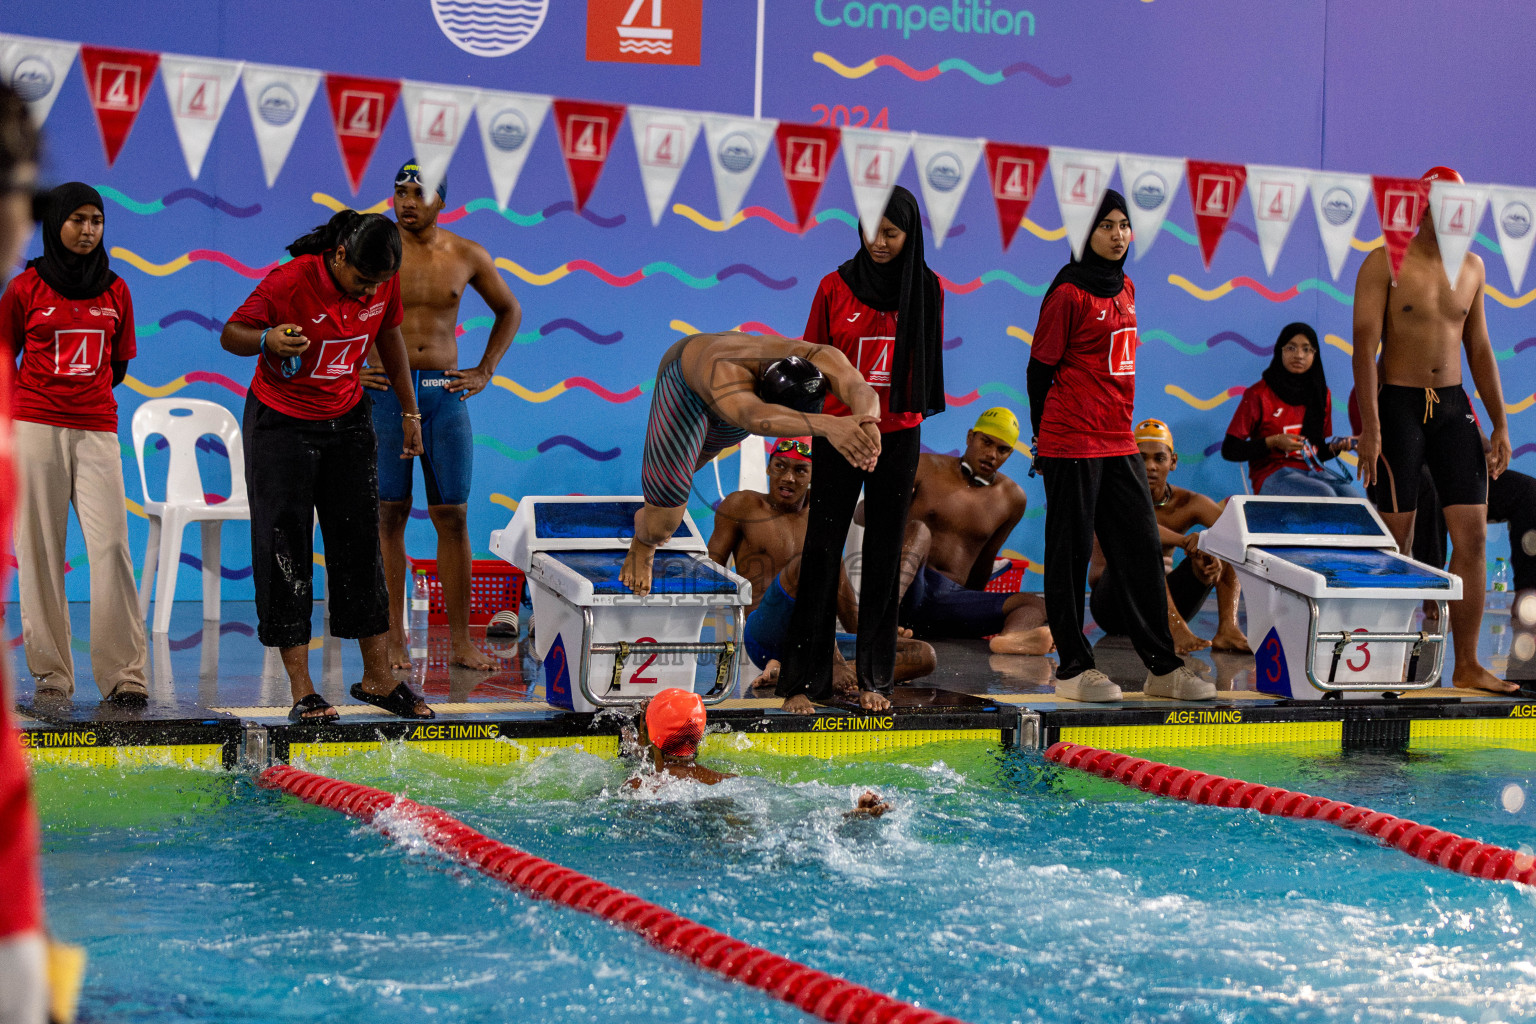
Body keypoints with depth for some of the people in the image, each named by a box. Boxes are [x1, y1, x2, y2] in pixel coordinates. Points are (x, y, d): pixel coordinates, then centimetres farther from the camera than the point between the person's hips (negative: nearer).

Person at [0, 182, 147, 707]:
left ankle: (124, 676, -7)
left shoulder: (115, 291, 10)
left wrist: (87, 396, 11)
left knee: (111, 546, -9)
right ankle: (51, 675, 6)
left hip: (97, 431, 2)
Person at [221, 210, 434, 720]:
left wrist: (410, 412, 14)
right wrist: (268, 340, -36)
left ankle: (378, 678, 11)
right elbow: (230, 333, -13)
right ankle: (301, 689, -2)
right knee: (284, 552, -5)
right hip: (281, 423, -4)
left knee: (360, 545, 4)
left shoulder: (383, 283, -7)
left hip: (348, 420, 5)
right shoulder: (290, 282, -22)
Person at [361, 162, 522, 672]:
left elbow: (509, 311, 20)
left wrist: (485, 371, 10)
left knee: (453, 518, 1)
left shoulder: (467, 256, 5)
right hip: (384, 394, -2)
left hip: (445, 395, 2)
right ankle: (394, 641, 6)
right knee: (389, 517, 0)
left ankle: (460, 642, 5)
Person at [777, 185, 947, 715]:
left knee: (884, 554, 5)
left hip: (898, 437, 1)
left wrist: (877, 419, -5)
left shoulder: (926, 289, 3)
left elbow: (927, 364, 6)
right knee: (823, 552, -3)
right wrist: (841, 417, -12)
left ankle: (874, 678, 11)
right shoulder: (836, 286, -1)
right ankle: (804, 679, 0)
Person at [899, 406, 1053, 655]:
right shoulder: (926, 468, 7)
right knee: (916, 531, -33)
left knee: (1038, 605, -17)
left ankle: (1011, 638, -56)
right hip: (905, 587, -4)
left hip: (949, 601, 4)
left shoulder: (1012, 498, 16)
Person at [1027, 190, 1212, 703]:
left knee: (1142, 549, 8)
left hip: (1120, 443, 8)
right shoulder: (1069, 293, -10)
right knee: (1071, 551, 0)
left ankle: (1162, 666, 13)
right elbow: (1040, 367, -6)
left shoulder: (1124, 289, 13)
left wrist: (1120, 421, 18)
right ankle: (1073, 668, 7)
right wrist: (1047, 437, 0)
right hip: (1073, 444, -8)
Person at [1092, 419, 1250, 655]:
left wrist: (1216, 553, -39)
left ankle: (1228, 627, -27)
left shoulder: (1188, 503, 0)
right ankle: (1175, 628, -45)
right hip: (1112, 606, -4)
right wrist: (1187, 541, -45)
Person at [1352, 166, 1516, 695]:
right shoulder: (1386, 264, -5)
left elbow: (1479, 349, 17)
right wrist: (1370, 427, -18)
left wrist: (1500, 423, 13)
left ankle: (1467, 666, 3)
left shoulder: (1471, 266, 11)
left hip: (1454, 405, 5)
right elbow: (1365, 346, -10)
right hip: (1399, 405, -5)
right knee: (1394, 542, -2)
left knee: (1472, 535, -2)